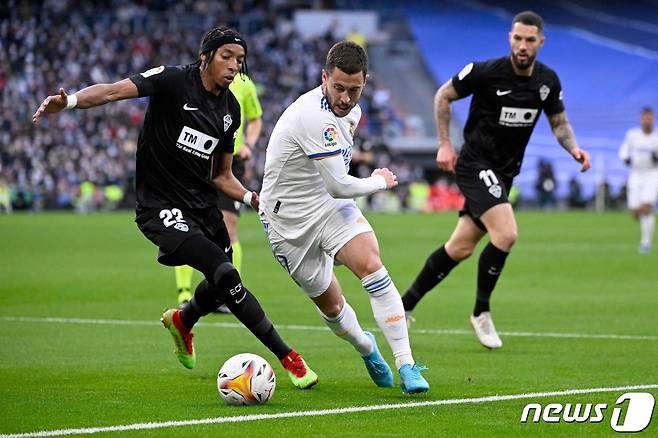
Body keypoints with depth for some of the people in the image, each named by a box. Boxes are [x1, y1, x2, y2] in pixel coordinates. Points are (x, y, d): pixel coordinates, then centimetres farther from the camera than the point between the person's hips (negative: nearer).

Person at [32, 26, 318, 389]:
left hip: (202, 204, 8)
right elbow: (114, 91, -26)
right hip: (161, 207, -8)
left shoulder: (230, 109, 9)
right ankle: (286, 356, -12)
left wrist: (252, 198, -2)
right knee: (225, 274, -20)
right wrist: (70, 101, -44)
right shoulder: (174, 81, -12)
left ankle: (181, 320, 54)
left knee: (221, 288, 19)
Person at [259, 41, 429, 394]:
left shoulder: (350, 111, 0)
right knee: (329, 304, 6)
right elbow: (339, 186, -25)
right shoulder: (315, 116, -29)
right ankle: (365, 347, 40)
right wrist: (380, 181, -9)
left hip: (331, 205, 5)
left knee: (371, 266, -20)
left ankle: (406, 365, -22)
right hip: (290, 220, -5)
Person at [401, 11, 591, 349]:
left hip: (504, 173, 6)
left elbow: (558, 121, 13)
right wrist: (444, 144, -6)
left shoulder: (548, 81, -2)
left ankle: (405, 304, 23)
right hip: (476, 164, -6)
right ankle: (481, 313, -5)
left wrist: (573, 147, -6)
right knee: (506, 234, -23)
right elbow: (443, 96, -2)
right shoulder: (486, 72, -17)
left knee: (461, 248, 8)